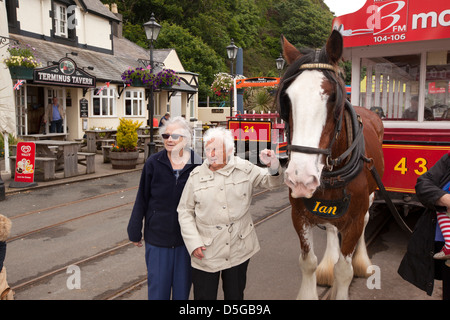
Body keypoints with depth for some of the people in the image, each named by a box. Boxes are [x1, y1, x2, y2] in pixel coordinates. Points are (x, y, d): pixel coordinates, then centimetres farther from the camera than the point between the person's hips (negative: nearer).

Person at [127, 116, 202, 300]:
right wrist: (135, 231, 6)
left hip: (186, 238, 1)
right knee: (158, 286, 11)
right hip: (157, 237, 0)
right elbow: (142, 199, 1)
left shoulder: (197, 165, -6)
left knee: (182, 286, 16)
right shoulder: (153, 163, -6)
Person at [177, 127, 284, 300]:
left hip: (239, 249, 1)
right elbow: (185, 211, -1)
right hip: (205, 252, -1)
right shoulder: (196, 175, -4)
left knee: (235, 295, 19)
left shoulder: (245, 169, -1)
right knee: (204, 296, 9)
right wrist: (193, 243, -10)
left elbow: (271, 181, 6)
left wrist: (273, 165, -18)